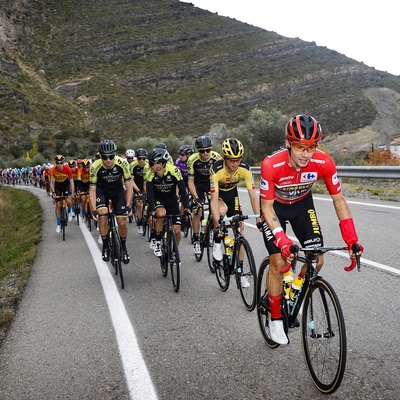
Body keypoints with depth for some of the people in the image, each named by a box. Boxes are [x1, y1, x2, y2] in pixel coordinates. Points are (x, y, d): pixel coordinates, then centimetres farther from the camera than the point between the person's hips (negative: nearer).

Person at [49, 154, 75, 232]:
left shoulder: (67, 169, -27)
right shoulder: (53, 170, -27)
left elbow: (71, 181, -21)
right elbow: (51, 183, -19)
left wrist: (72, 193, -27)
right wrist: (53, 193, -33)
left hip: (66, 184, 0)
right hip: (57, 185, 0)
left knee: (69, 201, -22)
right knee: (58, 205, -5)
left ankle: (70, 211, 12)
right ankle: (58, 224, 6)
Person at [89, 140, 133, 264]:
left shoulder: (123, 163, -30)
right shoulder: (95, 167, -30)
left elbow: (129, 186, -20)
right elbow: (92, 189, -20)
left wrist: (128, 205, -27)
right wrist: (93, 210, -29)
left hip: (117, 190, 1)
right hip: (102, 190, -1)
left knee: (122, 223, -4)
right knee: (102, 215, -23)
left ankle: (123, 248, 23)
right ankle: (105, 247, -2)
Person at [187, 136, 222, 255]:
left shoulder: (216, 157, -25)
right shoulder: (192, 160, -25)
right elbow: (190, 181, -20)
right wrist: (196, 198, -30)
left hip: (212, 183, 1)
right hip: (198, 184, -1)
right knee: (196, 211, -10)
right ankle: (196, 240, 0)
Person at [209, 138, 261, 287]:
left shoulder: (244, 168, -27)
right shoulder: (216, 169, -36)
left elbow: (253, 195, -25)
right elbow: (214, 198, -40)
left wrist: (259, 219, -32)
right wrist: (218, 223, -48)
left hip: (232, 193, 3)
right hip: (217, 193, -3)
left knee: (240, 227, -4)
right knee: (222, 210, -37)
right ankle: (217, 242, -9)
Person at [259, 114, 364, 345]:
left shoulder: (324, 163, -28)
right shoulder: (271, 165, -36)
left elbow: (339, 199, -16)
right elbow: (267, 207, -26)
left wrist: (351, 238, -23)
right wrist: (282, 239, -38)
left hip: (302, 205, 3)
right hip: (275, 207, -3)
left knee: (317, 259, -6)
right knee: (279, 262, -11)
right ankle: (276, 318, 8)